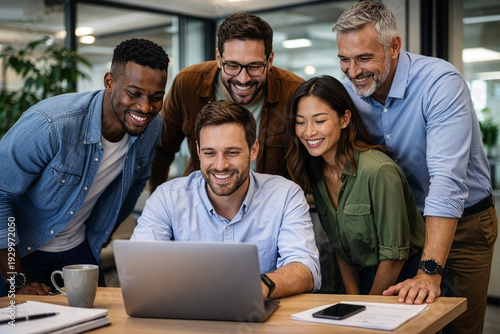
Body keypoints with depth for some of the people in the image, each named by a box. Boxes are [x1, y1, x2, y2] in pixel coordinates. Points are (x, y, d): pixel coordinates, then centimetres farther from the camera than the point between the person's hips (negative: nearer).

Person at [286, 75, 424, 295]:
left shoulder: (380, 172, -20)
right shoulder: (314, 173, 0)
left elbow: (394, 256, -14)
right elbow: (339, 245, 8)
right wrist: (353, 298, 0)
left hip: (402, 279, -4)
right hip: (363, 277, 4)